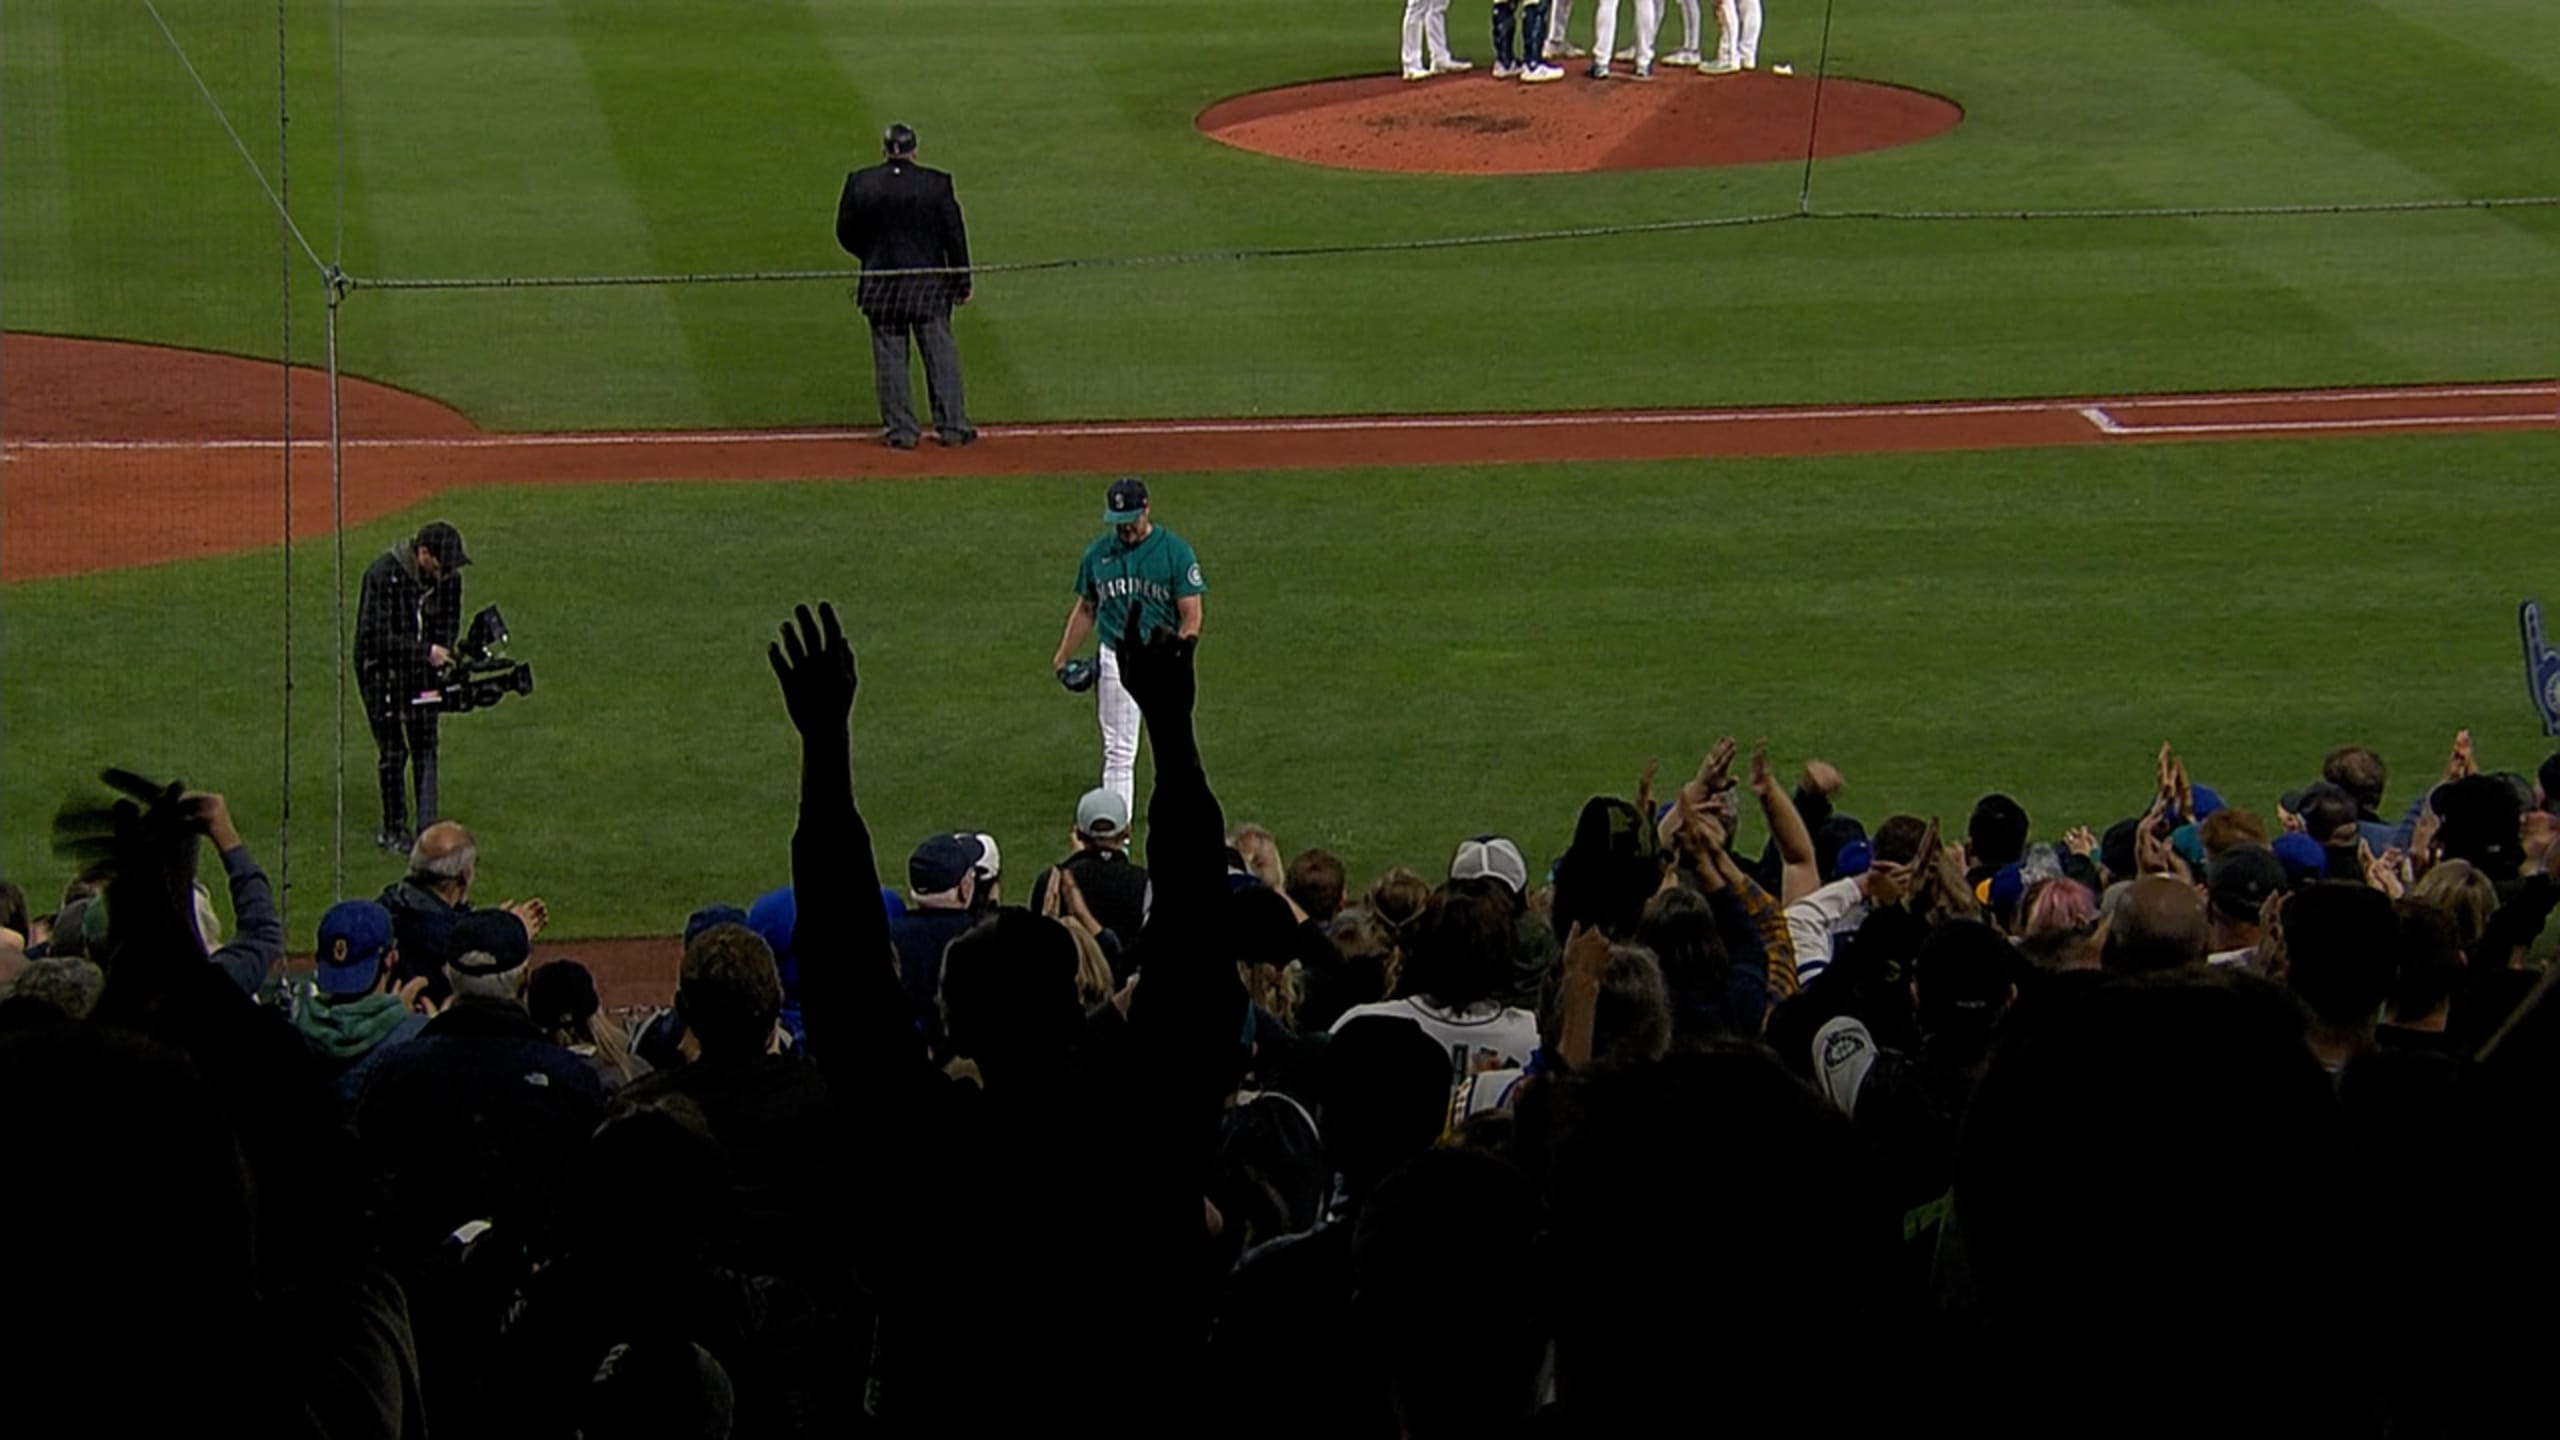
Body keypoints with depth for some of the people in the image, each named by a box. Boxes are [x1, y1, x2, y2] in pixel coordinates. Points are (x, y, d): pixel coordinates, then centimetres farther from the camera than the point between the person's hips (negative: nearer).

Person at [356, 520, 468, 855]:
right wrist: (427, 651, -29)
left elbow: (449, 624, 7)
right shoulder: (383, 573, -26)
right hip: (382, 668, -5)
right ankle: (394, 831, 13)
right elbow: (375, 636, -27)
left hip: (422, 669, 5)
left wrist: (442, 655, -11)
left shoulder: (448, 575, -8)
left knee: (426, 748, 2)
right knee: (393, 751, -1)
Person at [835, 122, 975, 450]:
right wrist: (962, 281, 6)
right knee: (941, 355, 8)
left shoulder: (860, 183, -5)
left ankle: (901, 429, 8)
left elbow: (846, 234, 2)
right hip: (929, 281, 0)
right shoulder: (937, 183, -6)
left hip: (881, 284, 0)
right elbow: (954, 235, -2)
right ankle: (952, 426, 11)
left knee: (890, 358, 7)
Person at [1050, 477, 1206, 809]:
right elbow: (1085, 609, 16)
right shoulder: (1098, 553, 6)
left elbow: (1191, 614, -10)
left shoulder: (1175, 550, -6)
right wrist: (1064, 656, 10)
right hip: (1115, 662, 3)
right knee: (1118, 753, 4)